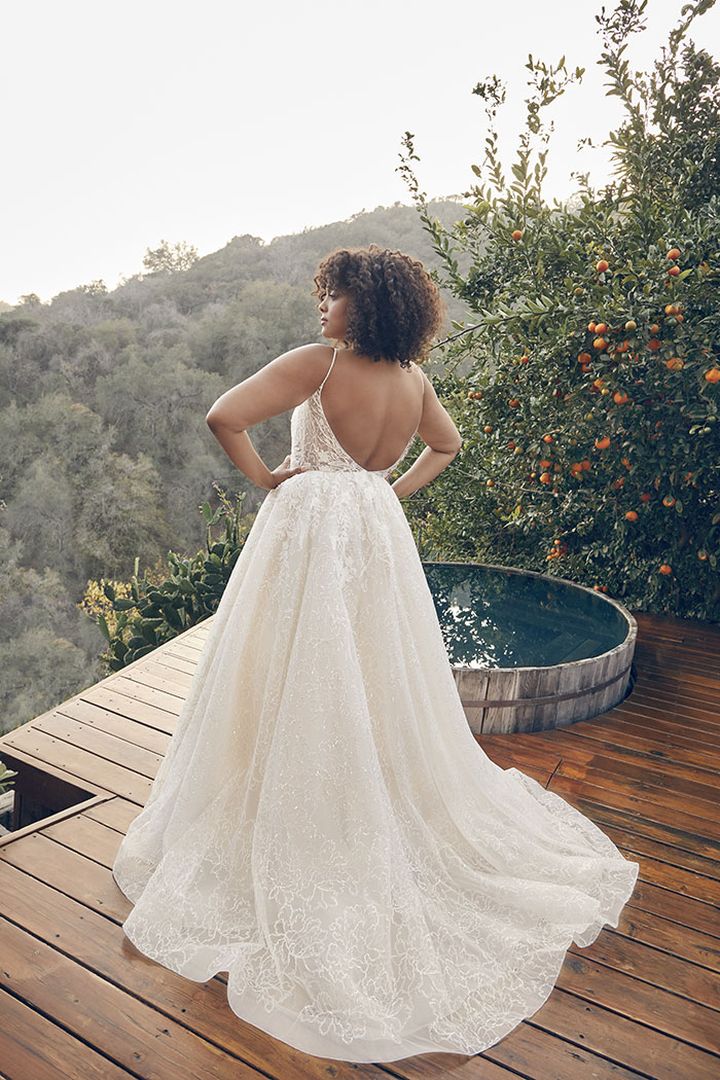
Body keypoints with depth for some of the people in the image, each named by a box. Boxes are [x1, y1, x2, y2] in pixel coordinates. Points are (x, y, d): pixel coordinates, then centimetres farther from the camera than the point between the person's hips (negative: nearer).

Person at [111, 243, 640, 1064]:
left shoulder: (318, 363, -16)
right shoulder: (414, 379, 3)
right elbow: (447, 445, 20)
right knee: (382, 694, 18)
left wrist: (262, 476, -8)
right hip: (379, 538, 6)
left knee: (302, 695, 7)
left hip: (310, 532, -6)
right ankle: (390, 828, 37)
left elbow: (224, 417, -22)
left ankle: (296, 847, 23)